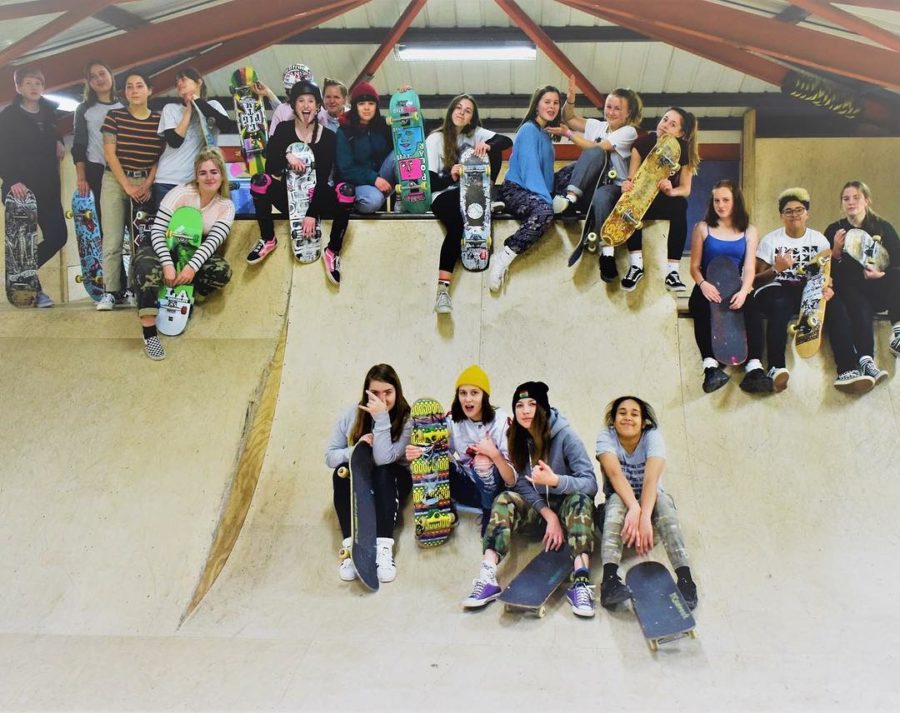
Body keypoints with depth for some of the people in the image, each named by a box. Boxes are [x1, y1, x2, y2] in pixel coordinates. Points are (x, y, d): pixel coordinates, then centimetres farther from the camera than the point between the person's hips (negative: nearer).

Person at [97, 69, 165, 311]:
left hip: (146, 183, 1)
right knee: (112, 240, -7)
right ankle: (111, 291, -3)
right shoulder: (114, 116, 2)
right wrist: (127, 185, -8)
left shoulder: (159, 120, 5)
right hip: (115, 181, -1)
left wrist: (148, 184, -6)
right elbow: (109, 153, -2)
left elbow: (160, 156, 5)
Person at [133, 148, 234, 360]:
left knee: (223, 271, -26)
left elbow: (212, 241, -19)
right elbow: (157, 230, -20)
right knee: (148, 269, -36)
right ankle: (149, 333, -28)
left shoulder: (226, 206, -7)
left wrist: (192, 267, -35)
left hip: (194, 254, 3)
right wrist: (168, 264, -33)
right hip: (164, 249, -3)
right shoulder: (180, 193, -16)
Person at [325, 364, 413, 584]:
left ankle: (384, 548, -40)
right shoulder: (353, 414, -8)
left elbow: (383, 459, -29)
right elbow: (330, 457, -8)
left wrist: (381, 418, -34)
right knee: (342, 471, -30)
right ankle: (350, 546, -34)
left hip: (391, 482, -2)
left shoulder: (406, 420, -16)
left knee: (382, 472, -35)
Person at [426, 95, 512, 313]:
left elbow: (507, 141, -8)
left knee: (494, 151, -13)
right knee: (457, 223, -39)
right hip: (444, 194, -4)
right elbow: (431, 183, -10)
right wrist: (451, 176, -30)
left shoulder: (475, 133, 8)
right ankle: (442, 287, -44)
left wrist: (488, 146, -28)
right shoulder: (435, 139, -3)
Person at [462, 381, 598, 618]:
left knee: (580, 500, -35)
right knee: (505, 500, -24)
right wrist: (549, 515, -25)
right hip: (537, 506, 3)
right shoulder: (517, 437, -5)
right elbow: (522, 485, -10)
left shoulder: (565, 435, -18)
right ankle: (488, 577, -38)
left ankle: (580, 581, -46)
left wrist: (554, 480, -41)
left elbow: (590, 483, -24)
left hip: (568, 505, -3)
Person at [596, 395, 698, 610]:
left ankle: (685, 578, -42)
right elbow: (615, 473, -31)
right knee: (617, 500, -34)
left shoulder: (653, 436, -16)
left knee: (662, 498, -32)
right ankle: (609, 579, -50)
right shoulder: (606, 437, -14)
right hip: (620, 505, 0)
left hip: (649, 504, 0)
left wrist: (644, 516, -48)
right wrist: (634, 508, -48)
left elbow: (652, 478, -32)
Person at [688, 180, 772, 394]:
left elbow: (749, 268, 1)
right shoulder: (703, 228, 9)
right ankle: (710, 366, -49)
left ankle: (754, 368, -46)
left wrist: (743, 291, -21)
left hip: (735, 289, 1)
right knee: (704, 307, -37)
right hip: (708, 288, -1)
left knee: (751, 308, -33)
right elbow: (694, 266, 5)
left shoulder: (749, 232, 12)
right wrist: (703, 284, -19)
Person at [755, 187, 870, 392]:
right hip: (776, 289, -3)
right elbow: (756, 280, -2)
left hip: (809, 290, 3)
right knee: (781, 305, -39)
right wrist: (776, 269, -22)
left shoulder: (819, 239, 12)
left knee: (836, 306, -28)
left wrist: (828, 288, -19)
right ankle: (776, 367, -40)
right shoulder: (770, 240, 4)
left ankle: (847, 371, -36)